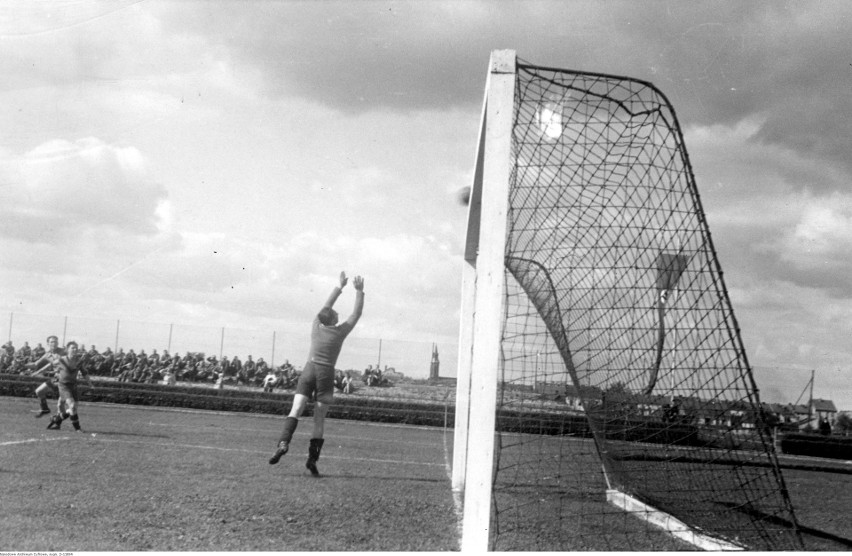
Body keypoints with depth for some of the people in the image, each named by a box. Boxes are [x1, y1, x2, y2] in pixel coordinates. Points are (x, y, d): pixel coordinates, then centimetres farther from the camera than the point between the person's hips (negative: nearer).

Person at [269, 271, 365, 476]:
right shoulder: (340, 331, 1)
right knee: (319, 419, 4)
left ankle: (283, 442, -32)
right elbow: (357, 313, 11)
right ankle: (312, 458, -2)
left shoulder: (316, 326, 8)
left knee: (295, 410, -9)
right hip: (326, 374, -2)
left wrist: (341, 286, 32)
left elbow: (327, 306, 23)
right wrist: (359, 291, 18)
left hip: (309, 370, 2)